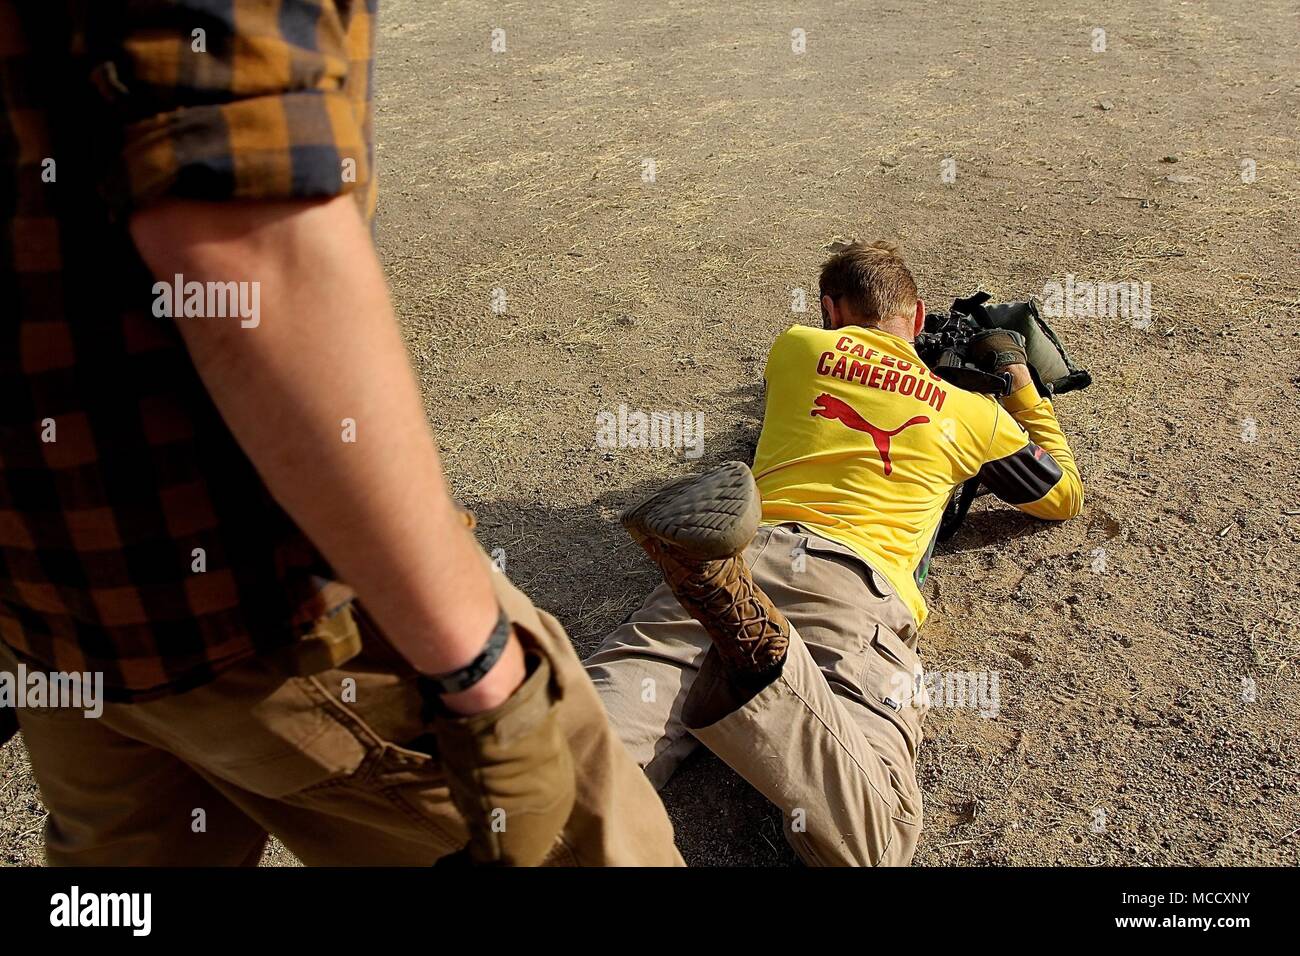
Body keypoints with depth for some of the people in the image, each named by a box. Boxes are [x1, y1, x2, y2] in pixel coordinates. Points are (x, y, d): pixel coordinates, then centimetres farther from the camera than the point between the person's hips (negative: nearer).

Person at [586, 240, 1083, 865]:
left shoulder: (796, 347, 27)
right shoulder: (975, 414, 25)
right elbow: (1065, 495, 42)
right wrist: (1021, 382, 54)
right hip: (856, 580, -2)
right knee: (869, 839, -22)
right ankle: (753, 648, -43)